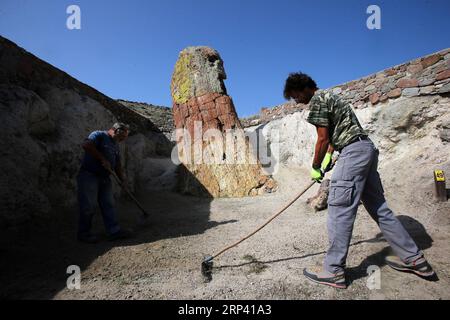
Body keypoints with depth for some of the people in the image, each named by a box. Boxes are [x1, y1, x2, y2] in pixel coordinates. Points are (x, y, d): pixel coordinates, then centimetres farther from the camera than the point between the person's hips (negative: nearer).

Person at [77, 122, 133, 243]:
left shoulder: (116, 146, 17)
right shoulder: (99, 135, -7)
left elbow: (117, 165, 17)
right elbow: (86, 145, -26)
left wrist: (123, 180, 6)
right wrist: (103, 159, -23)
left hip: (105, 178, 8)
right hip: (89, 175, -8)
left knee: (109, 205, 6)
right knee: (88, 206, -1)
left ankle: (114, 231, 11)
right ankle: (83, 233, 15)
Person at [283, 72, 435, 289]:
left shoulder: (317, 100, -7)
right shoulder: (328, 97, 24)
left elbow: (322, 138, -11)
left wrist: (315, 167, -1)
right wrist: (328, 157, 22)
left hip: (354, 151, -11)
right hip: (367, 149, 11)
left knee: (340, 210, -8)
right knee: (378, 206, 15)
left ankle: (334, 270, -1)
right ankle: (414, 258, 23)